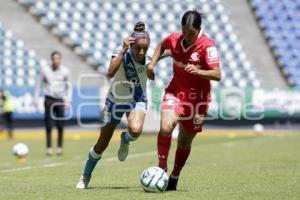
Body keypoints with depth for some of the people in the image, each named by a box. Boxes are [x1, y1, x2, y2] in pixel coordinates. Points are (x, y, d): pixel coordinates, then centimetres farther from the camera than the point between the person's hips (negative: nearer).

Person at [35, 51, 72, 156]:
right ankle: (49, 148, 1)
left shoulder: (65, 71, 3)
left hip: (60, 100, 0)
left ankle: (59, 147, 6)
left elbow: (69, 87, 8)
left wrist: (68, 101, -1)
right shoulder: (45, 70, 2)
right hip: (49, 99, 0)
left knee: (60, 126, -2)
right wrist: (36, 99, 4)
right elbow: (39, 85, 9)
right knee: (48, 126, -3)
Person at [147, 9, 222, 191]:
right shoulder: (174, 39, -5)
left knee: (185, 141, 8)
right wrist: (152, 64, 7)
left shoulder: (207, 45, -18)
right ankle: (162, 169, -10)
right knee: (165, 127, -25)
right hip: (175, 92, 2)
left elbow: (217, 75, -23)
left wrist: (198, 71, -39)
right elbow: (162, 46, 21)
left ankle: (174, 178, 28)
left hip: (198, 97, -2)